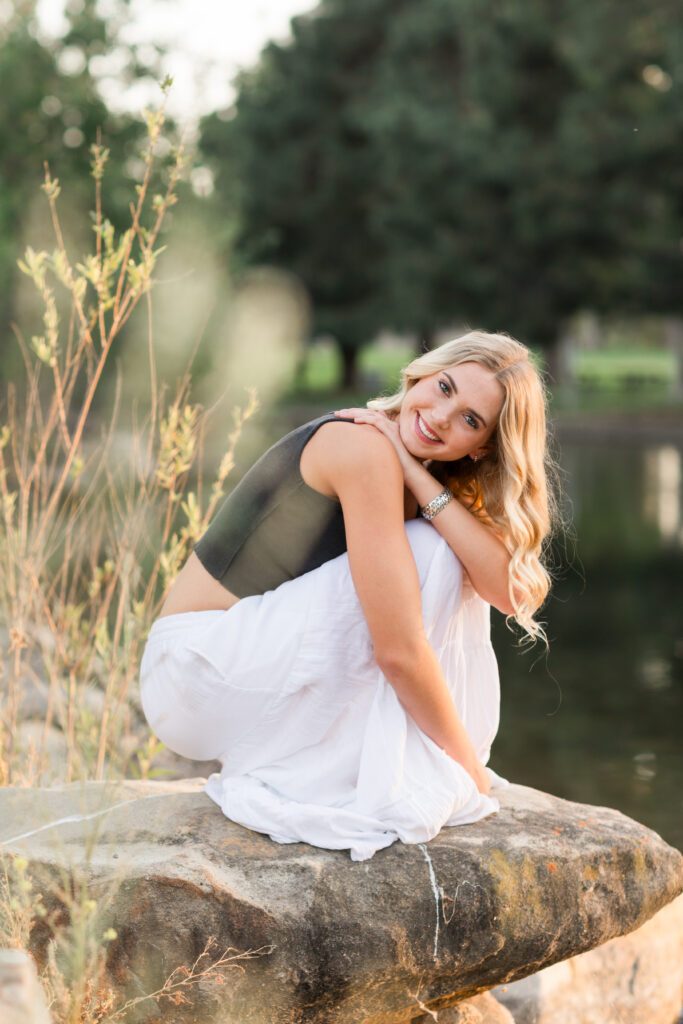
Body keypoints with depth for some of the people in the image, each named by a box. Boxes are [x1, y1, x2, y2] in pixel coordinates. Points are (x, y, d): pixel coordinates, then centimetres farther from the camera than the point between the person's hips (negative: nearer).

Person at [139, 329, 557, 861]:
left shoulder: (440, 480, 9)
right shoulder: (366, 446, -20)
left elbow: (509, 588, -10)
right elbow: (398, 650, -24)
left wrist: (420, 481, -17)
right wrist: (467, 765, -14)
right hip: (197, 672, -9)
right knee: (430, 555, -18)